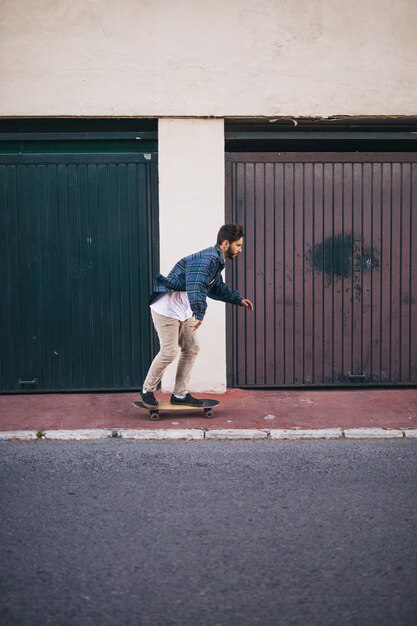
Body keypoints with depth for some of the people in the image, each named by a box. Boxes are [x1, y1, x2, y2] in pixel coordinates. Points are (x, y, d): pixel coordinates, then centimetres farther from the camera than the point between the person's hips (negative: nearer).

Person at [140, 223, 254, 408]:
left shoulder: (216, 261, 10)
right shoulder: (208, 259, -23)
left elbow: (217, 288, 27)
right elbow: (196, 287, -37)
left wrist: (239, 299, 24)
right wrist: (200, 314, -46)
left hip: (183, 311, 10)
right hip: (167, 309, -10)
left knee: (191, 349, 9)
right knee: (169, 352, -8)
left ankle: (180, 394, 16)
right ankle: (147, 390, 11)